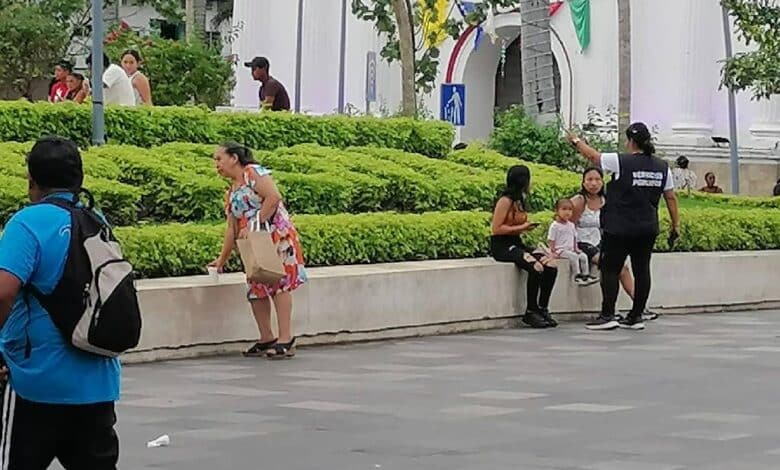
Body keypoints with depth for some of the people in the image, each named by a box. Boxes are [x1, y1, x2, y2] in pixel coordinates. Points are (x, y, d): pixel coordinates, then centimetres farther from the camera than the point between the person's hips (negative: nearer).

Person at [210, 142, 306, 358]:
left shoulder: (253, 173, -5)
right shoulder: (231, 193, 19)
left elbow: (274, 197, -18)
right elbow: (232, 228, 19)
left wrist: (253, 225, -19)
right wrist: (222, 259, 15)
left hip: (276, 235, -9)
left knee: (279, 283, -11)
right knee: (256, 288, 4)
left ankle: (286, 340, -15)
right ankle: (266, 339, 10)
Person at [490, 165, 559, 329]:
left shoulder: (519, 200, 16)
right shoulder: (505, 201, -11)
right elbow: (496, 229, -15)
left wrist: (526, 227, 2)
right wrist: (521, 228, -14)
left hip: (516, 243, 9)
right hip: (501, 246, -9)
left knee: (550, 266, -14)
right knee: (536, 267, -30)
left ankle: (543, 309, -6)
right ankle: (531, 312, -18)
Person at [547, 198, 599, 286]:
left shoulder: (571, 225, 13)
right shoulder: (555, 226, -7)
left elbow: (574, 238, 21)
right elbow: (551, 240, -8)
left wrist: (575, 248, 11)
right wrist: (553, 249, -19)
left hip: (570, 249, 7)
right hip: (560, 250, -7)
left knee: (583, 256, -7)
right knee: (573, 256, -28)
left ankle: (586, 275, -5)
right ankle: (577, 276, -28)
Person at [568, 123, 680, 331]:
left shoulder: (620, 161, -11)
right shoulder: (662, 167, 4)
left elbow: (592, 155, 2)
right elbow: (671, 198, 8)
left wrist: (576, 141, 20)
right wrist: (676, 224, 16)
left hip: (619, 228, -5)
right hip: (648, 228, 5)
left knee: (610, 269, 1)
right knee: (642, 270, 8)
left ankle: (607, 315, -2)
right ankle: (636, 317, 11)